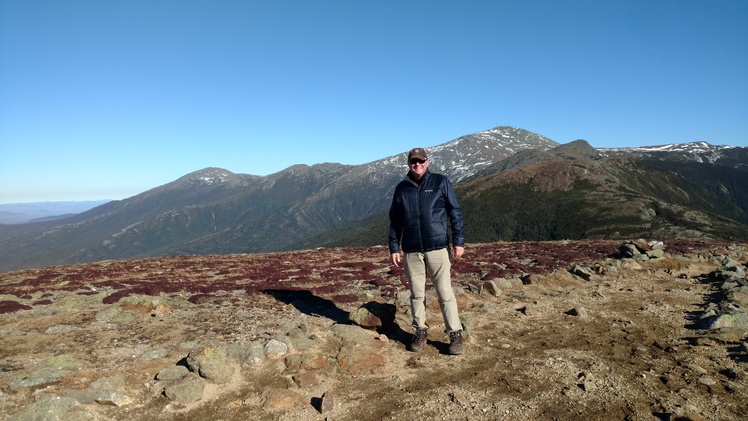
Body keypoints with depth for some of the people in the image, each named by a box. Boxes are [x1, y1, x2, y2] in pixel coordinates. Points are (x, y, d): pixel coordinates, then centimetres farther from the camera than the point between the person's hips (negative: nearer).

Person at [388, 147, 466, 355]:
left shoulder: (441, 182, 1)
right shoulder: (401, 188, 9)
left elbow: (455, 212, 1)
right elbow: (395, 221, 12)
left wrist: (459, 241, -4)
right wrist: (394, 248, 8)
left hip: (438, 248, -2)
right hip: (411, 251, 3)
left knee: (445, 292, -1)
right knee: (417, 294, 10)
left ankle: (455, 334, 10)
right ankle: (420, 331, 24)